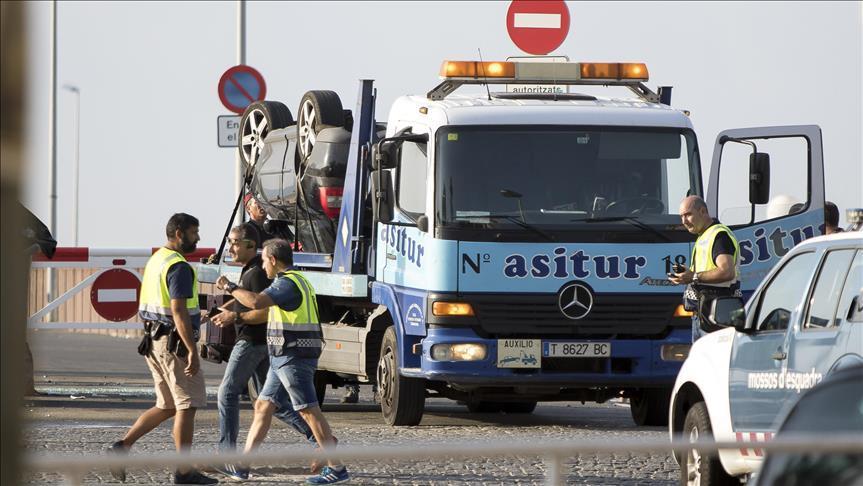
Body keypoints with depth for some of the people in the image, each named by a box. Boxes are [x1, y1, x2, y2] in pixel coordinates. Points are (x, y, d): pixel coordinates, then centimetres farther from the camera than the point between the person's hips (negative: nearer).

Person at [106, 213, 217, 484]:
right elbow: (178, 312, -24)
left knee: (167, 406, 15)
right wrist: (192, 351, -25)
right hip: (175, 343, -9)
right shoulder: (179, 267, -16)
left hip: (153, 340, 9)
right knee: (187, 406, -2)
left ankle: (122, 447, 5)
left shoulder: (155, 261, 14)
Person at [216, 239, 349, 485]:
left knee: (309, 411, -9)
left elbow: (256, 301, -29)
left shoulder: (288, 283, -16)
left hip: (293, 356, -10)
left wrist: (230, 287, -14)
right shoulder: (297, 280, 18)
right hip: (284, 358, 10)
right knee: (263, 406, 12)